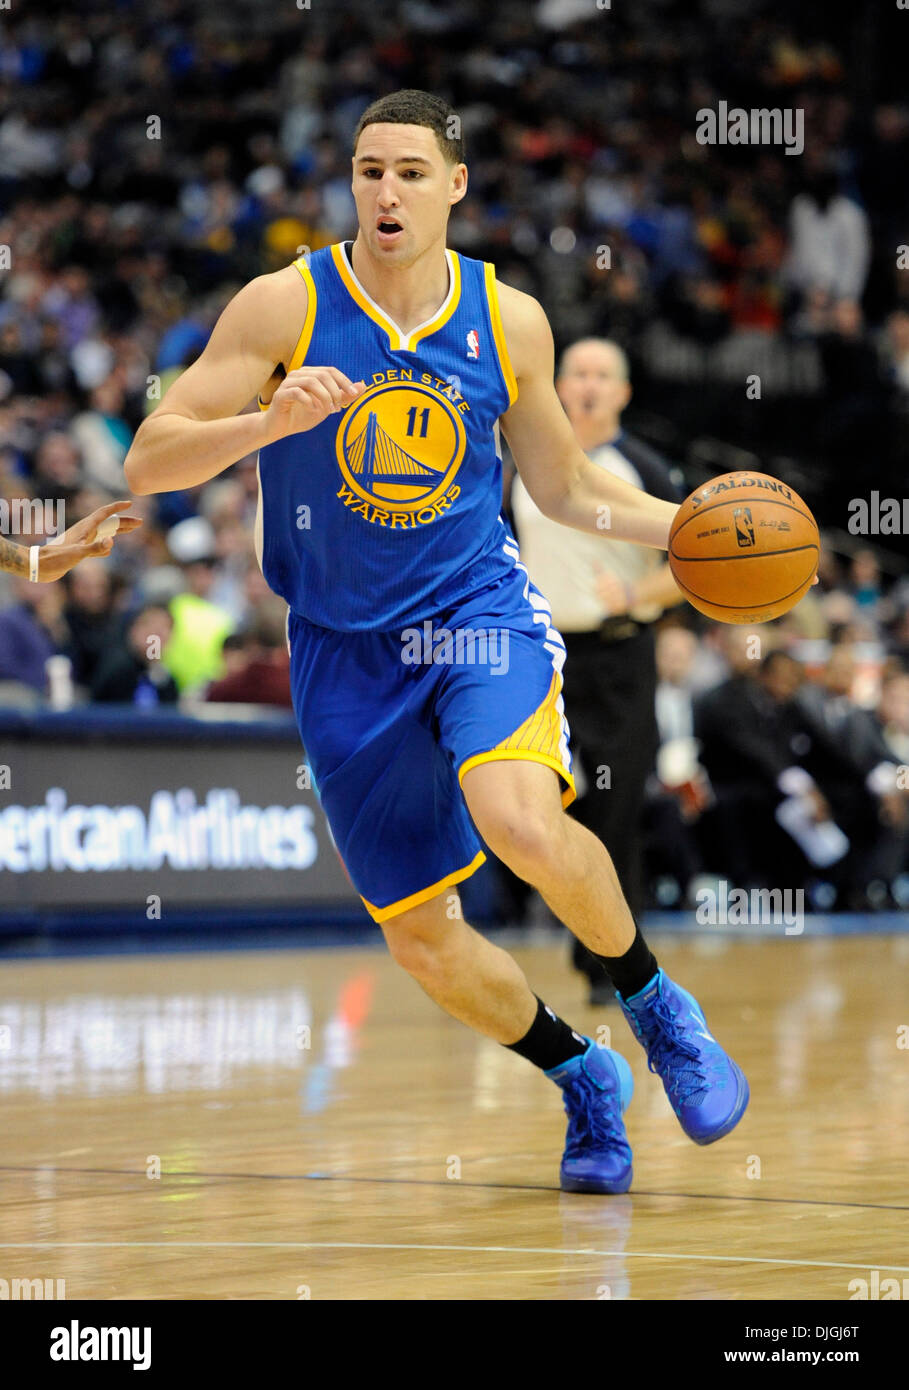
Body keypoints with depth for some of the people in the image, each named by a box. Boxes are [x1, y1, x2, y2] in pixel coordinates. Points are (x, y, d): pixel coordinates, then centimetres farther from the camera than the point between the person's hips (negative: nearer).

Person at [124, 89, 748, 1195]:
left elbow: (564, 488, 15)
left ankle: (654, 1003, -5)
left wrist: (691, 526, 0)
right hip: (344, 648, 1)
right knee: (422, 940, 3)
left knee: (522, 823, -31)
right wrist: (273, 421, -29)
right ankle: (582, 1079, 29)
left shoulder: (510, 322, 0)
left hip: (477, 608, -1)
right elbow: (147, 463, -13)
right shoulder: (284, 307, -8)